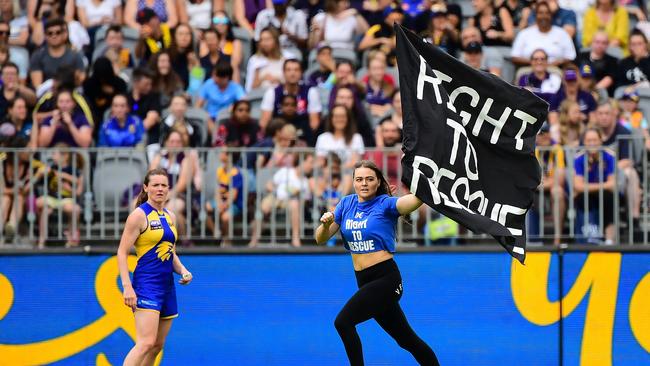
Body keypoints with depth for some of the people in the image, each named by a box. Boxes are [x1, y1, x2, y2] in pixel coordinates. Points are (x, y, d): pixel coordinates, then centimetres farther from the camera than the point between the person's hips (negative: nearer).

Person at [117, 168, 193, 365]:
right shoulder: (139, 215, -7)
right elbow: (122, 252, -10)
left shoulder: (170, 217, 14)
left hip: (167, 285, 8)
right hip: (147, 284, -8)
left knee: (157, 346, 7)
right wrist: (127, 286, -19)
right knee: (146, 342, -20)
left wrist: (182, 270, 6)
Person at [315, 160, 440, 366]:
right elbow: (321, 239, 9)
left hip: (386, 278, -6)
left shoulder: (386, 204, -8)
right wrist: (326, 224, -13)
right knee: (406, 339, 13)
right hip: (364, 281, 6)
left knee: (343, 322, -20)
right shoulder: (347, 204, 9)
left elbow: (417, 198, -28)